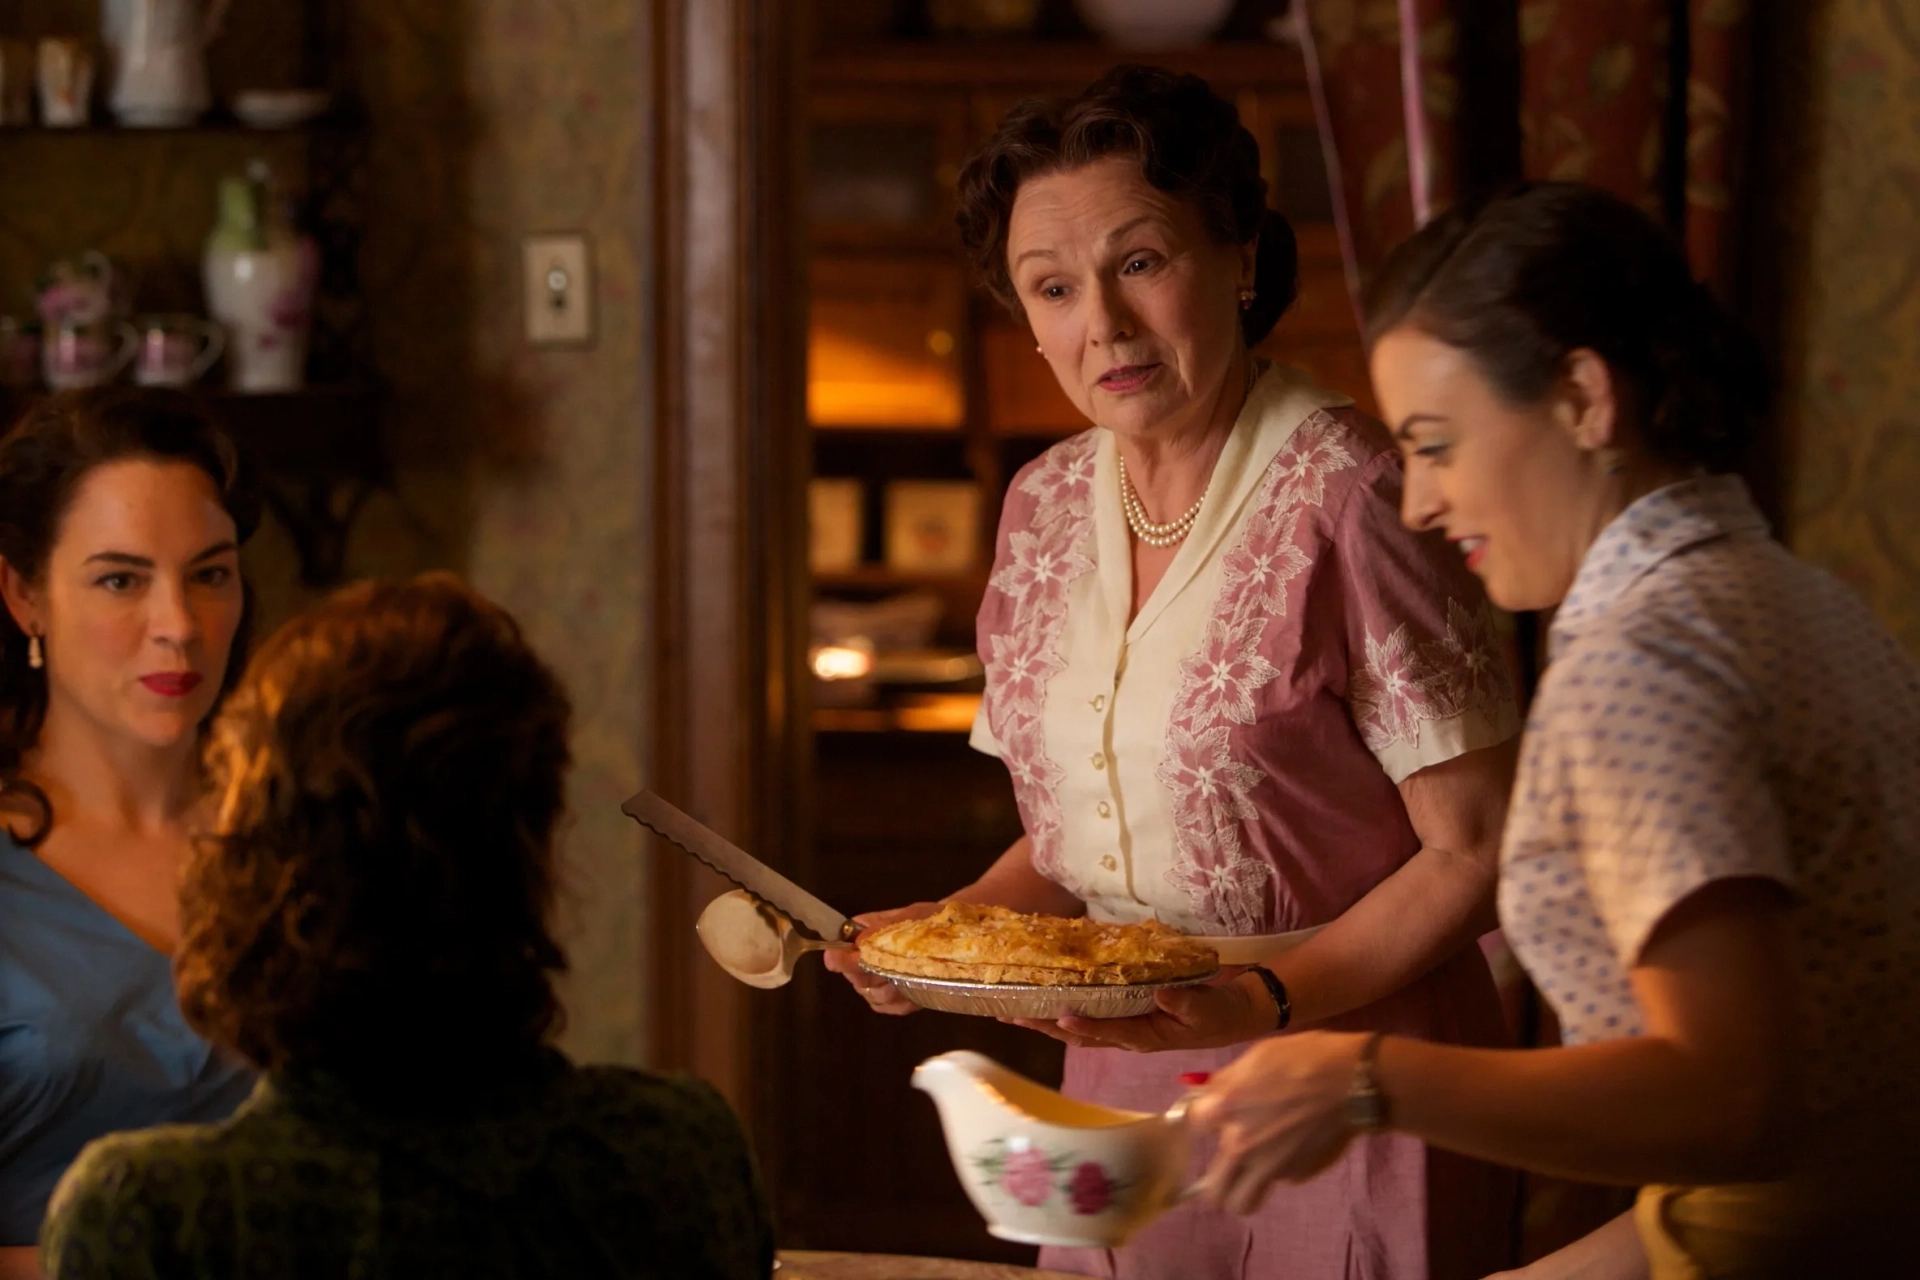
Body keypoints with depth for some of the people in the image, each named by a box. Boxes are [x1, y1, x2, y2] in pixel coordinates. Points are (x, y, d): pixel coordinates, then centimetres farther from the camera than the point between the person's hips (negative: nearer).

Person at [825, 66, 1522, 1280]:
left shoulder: (1350, 497, -16)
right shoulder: (1046, 508, 6)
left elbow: (1480, 850, -13)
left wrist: (1269, 997, -24)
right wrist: (955, 927, -2)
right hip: (1121, 1083, 6)